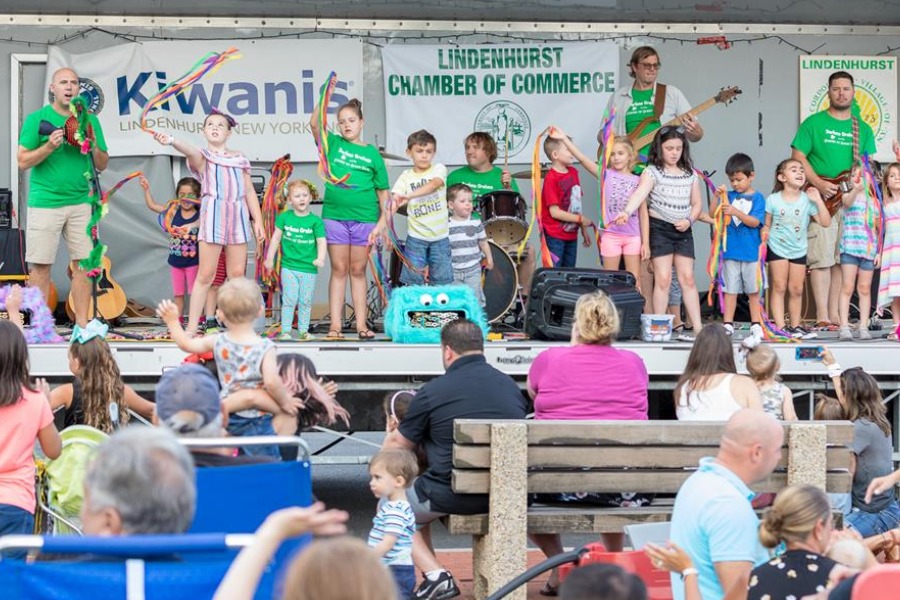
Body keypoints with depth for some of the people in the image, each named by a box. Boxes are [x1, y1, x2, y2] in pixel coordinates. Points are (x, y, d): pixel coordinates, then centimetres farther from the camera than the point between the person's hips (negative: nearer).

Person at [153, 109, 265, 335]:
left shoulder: (239, 158, 15)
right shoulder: (202, 156, 3)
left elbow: (250, 192, 16)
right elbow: (190, 150, -20)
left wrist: (258, 221, 9)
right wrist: (171, 141, -43)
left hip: (238, 216, 3)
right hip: (213, 215, -3)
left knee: (237, 274, 4)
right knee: (206, 274, -5)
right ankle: (191, 327, -3)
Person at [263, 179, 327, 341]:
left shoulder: (316, 221, -1)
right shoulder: (284, 217, 2)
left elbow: (321, 241, -6)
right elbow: (276, 238, 8)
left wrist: (320, 258, -22)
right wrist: (270, 258, 9)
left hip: (309, 268, 0)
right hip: (289, 266, 0)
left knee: (305, 301, 6)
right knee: (289, 299, -3)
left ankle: (304, 330, 16)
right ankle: (285, 331, 3)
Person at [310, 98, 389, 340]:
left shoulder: (372, 153, 5)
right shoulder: (333, 144, 6)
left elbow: (383, 191, 6)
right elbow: (315, 123, -12)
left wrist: (382, 221, -3)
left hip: (364, 218, 0)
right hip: (334, 215, 0)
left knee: (358, 270, 6)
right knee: (339, 269, 3)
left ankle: (361, 324, 10)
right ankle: (335, 324, 3)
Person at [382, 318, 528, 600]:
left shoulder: (432, 391, -6)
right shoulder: (511, 386, 8)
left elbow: (397, 445, 5)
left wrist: (391, 435, 32)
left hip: (451, 494, -6)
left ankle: (435, 574, 0)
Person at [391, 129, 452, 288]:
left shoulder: (439, 169, -2)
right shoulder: (406, 177, 1)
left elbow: (433, 184, -24)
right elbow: (394, 203, -10)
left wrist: (409, 196, -41)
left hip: (440, 236, 0)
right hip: (416, 237, 0)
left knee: (441, 283, 5)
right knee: (414, 283, 0)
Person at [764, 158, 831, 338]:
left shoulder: (807, 200, -5)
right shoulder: (773, 200, -9)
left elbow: (825, 222, -7)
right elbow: (766, 224, -4)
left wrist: (818, 201, -14)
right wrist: (764, 233, -25)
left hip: (799, 249, 3)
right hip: (777, 247, -2)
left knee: (797, 290, 8)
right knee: (779, 287, -2)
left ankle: (796, 326, 19)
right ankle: (780, 327, -2)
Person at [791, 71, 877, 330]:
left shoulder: (863, 129, 14)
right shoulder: (813, 123, 2)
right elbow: (798, 157, -3)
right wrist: (819, 184, -15)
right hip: (820, 199, -4)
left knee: (843, 260, 4)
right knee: (821, 258, -9)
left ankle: (835, 315, 9)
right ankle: (823, 317, -9)